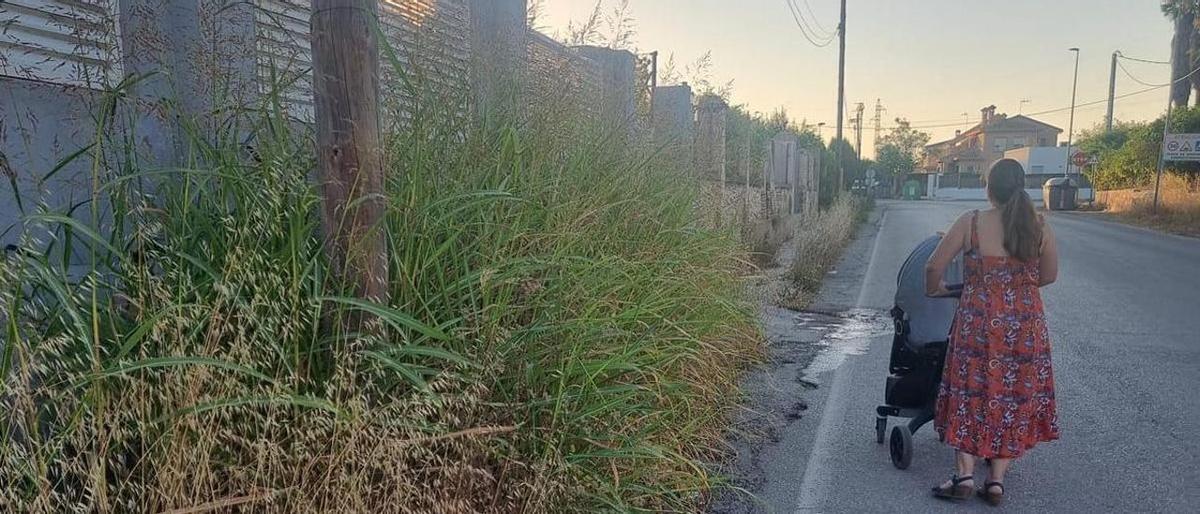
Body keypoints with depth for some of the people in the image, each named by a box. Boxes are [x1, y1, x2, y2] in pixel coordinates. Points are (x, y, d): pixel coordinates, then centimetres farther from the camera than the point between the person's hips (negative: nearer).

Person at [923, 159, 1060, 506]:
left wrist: (934, 290, 16)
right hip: (1026, 326, 3)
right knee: (1014, 398, 12)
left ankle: (965, 476, 8)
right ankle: (996, 481, 16)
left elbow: (934, 266, -5)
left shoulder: (971, 223, -8)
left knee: (971, 395, 9)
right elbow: (1049, 276, 10)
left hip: (980, 324, -2)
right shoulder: (1039, 227, -1)